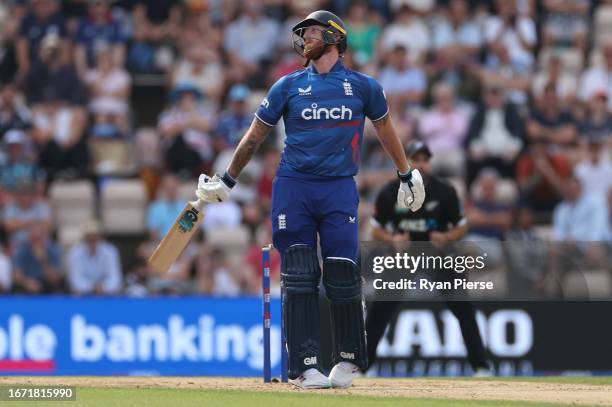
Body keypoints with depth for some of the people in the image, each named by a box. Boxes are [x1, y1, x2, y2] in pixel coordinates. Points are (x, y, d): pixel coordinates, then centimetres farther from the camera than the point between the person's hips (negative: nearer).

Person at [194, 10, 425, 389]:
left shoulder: (363, 86, 7)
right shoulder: (289, 86, 8)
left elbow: (385, 127, 21)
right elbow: (256, 134, 15)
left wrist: (407, 174, 27)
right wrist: (227, 180, 16)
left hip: (340, 188, -1)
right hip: (293, 187, 1)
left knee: (343, 277, -7)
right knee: (299, 279, -6)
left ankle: (349, 359, 11)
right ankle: (306, 366, -5)